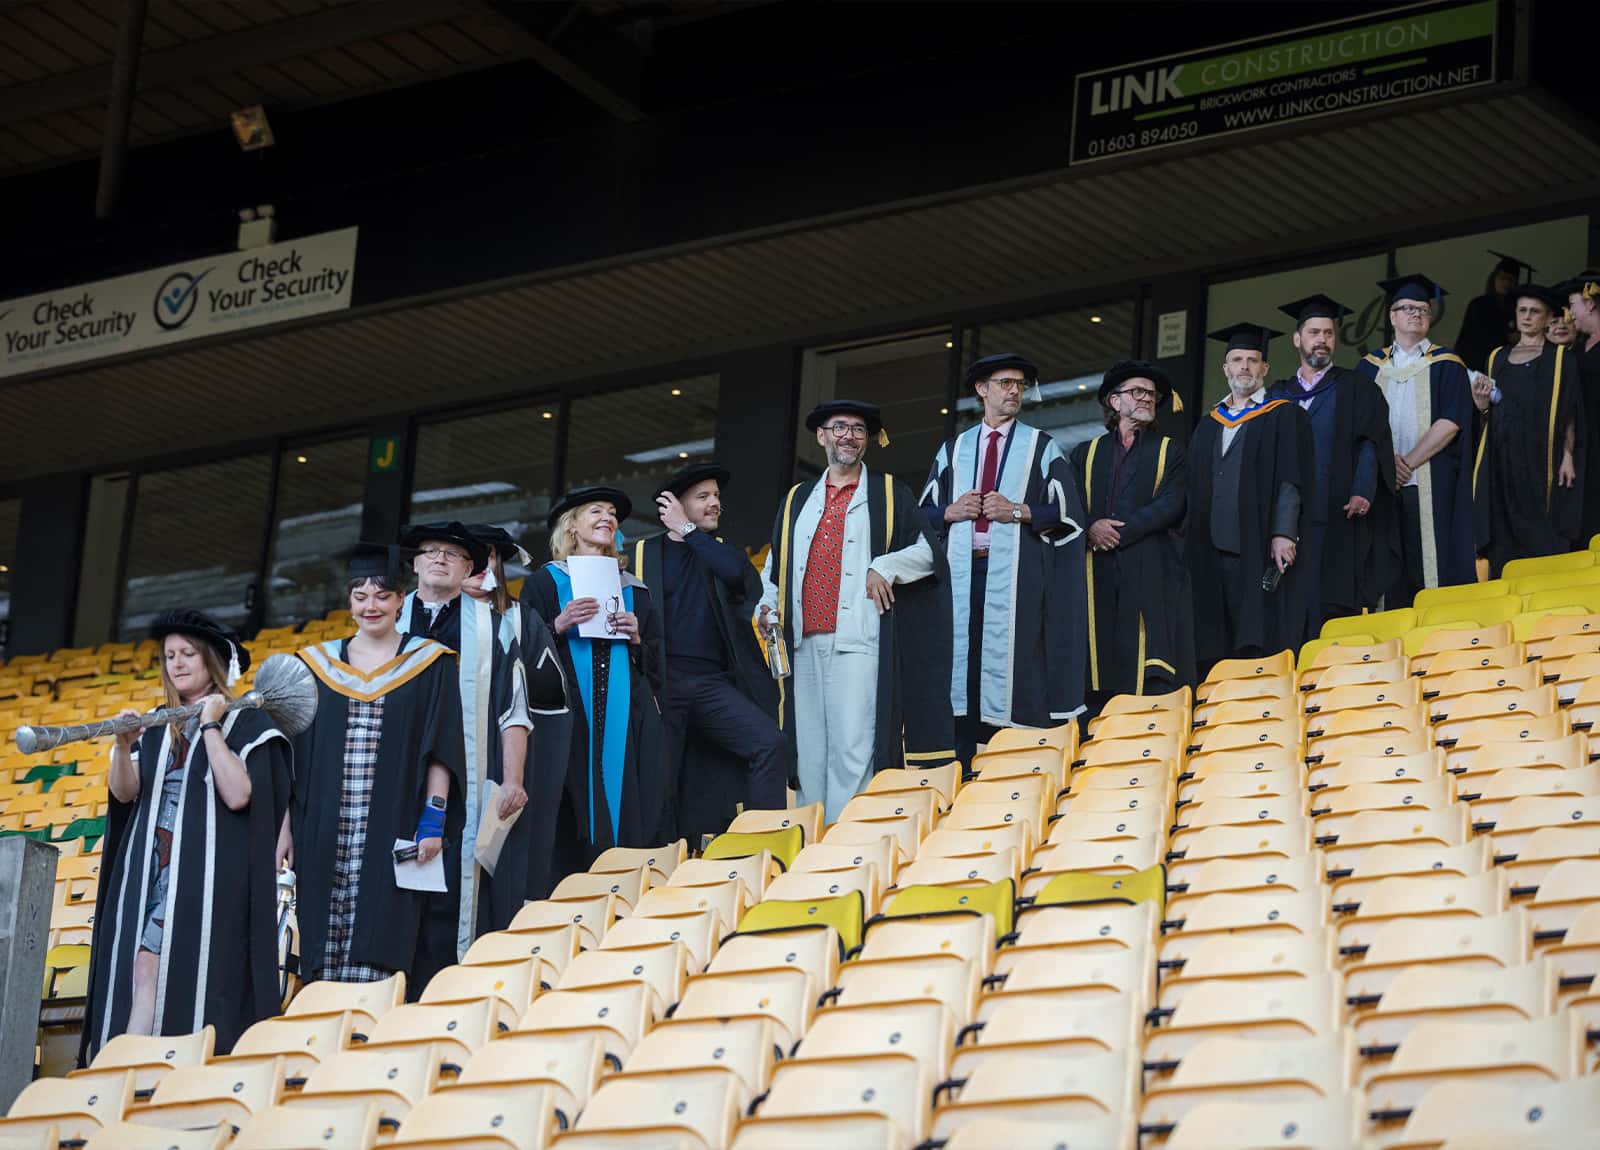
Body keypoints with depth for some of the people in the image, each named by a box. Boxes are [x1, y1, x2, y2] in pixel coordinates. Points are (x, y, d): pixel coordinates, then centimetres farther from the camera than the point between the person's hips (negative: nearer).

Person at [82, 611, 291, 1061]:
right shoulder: (157, 729, 18)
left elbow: (238, 795, -12)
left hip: (206, 870, -5)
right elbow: (125, 792, 7)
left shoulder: (247, 724, 2)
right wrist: (124, 747, -12)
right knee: (141, 970, -6)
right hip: (149, 867, 5)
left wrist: (210, 726, -9)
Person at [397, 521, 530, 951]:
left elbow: (513, 710, 6)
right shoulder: (390, 625, 14)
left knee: (467, 896, -6)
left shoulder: (493, 628, 9)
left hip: (471, 790, -1)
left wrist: (512, 782, -4)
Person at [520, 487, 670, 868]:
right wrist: (560, 626, -12)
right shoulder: (545, 582, 10)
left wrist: (636, 639, -1)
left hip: (626, 721, 3)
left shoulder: (633, 590, 20)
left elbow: (657, 662, 18)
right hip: (568, 717, -3)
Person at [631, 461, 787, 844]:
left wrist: (687, 531, -1)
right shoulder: (644, 554, 11)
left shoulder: (721, 552, 17)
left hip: (712, 683, 2)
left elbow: (736, 572, -7)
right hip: (662, 680, -2)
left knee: (771, 743, -19)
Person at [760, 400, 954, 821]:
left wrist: (885, 567, -8)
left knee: (852, 750, -13)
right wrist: (767, 606, 7)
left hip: (858, 640, -4)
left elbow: (930, 550, 7)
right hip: (805, 642, 4)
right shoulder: (797, 500, 21)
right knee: (809, 751, 1)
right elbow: (774, 564, 24)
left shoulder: (890, 495, 11)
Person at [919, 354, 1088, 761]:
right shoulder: (953, 450, 17)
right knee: (961, 664, -3)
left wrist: (1019, 511, -9)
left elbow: (1068, 512, 3)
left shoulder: (1042, 448, 9)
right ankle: (962, 769, -2)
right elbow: (925, 513, 18)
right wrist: (952, 512, -3)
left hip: (1015, 577, -3)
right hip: (961, 573, 3)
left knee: (1014, 666, -9)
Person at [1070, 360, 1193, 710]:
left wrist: (1118, 533, -10)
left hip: (1151, 574, -2)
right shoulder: (1086, 454, 20)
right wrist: (1091, 528, -14)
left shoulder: (1170, 452, 14)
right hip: (1097, 573, 2)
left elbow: (1172, 505, -2)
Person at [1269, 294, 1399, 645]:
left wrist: (1362, 492, -16)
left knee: (1334, 602, -9)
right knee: (1291, 608, -3)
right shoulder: (1279, 395, 20)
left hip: (1337, 519, -3)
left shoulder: (1355, 388, 10)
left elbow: (1371, 444, -1)